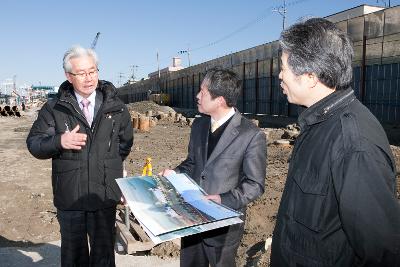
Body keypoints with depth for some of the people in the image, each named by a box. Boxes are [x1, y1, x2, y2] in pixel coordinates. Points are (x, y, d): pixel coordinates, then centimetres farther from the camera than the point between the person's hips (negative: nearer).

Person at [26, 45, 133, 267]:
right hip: (69, 197, 0)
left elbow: (125, 142, 13)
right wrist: (59, 141, -22)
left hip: (104, 196, 0)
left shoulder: (116, 107, 1)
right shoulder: (54, 109, -2)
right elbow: (34, 143, -3)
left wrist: (108, 165, 6)